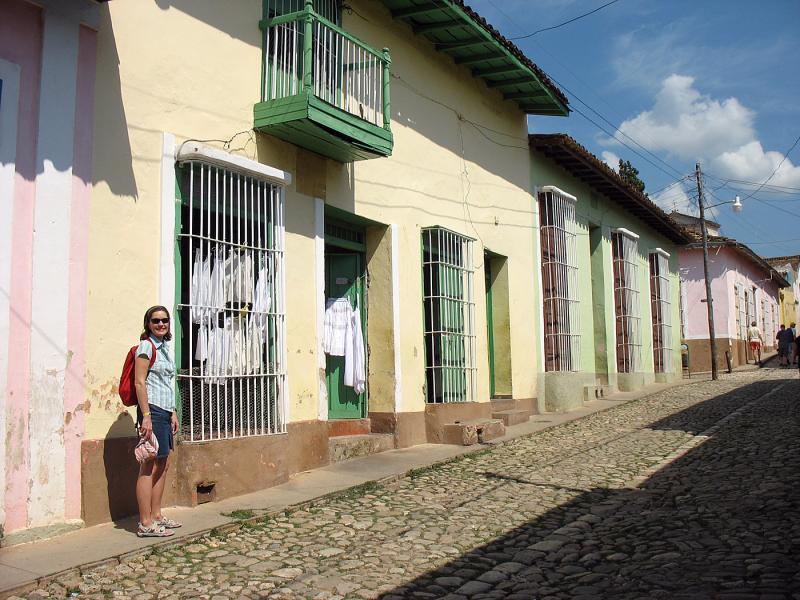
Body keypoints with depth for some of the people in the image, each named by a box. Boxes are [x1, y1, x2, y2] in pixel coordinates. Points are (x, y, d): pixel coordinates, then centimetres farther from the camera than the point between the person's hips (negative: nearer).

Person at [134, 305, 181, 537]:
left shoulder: (164, 347, 19)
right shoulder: (146, 346, -7)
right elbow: (139, 383, -14)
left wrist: (172, 413, 21)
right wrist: (146, 416, -20)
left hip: (164, 412, 10)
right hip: (152, 410, -9)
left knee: (163, 464, 13)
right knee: (150, 467, -7)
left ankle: (156, 516, 22)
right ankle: (146, 524, -3)